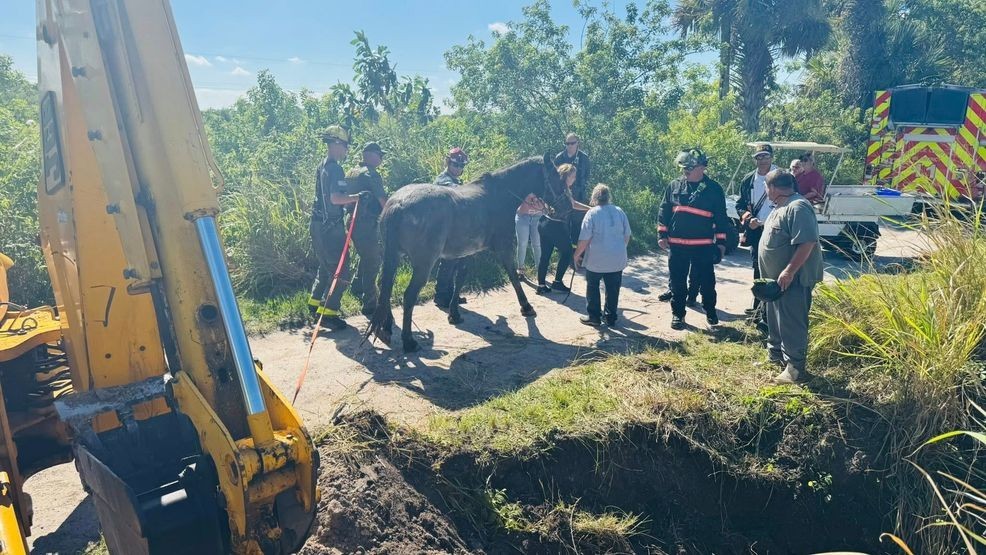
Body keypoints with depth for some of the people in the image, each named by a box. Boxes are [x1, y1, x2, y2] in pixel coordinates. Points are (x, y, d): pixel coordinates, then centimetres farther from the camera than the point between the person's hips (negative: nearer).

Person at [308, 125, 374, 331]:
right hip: (330, 227, -10)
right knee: (340, 271, -4)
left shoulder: (322, 166, 13)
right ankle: (327, 313, -2)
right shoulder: (334, 169, -17)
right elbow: (336, 198, -29)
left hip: (318, 224, 10)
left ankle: (315, 302, 30)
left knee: (326, 266, 23)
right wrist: (359, 196, -21)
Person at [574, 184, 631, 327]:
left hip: (596, 260, -3)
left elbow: (584, 239, -13)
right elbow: (627, 236, 7)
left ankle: (594, 317, 16)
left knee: (592, 288, 12)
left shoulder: (592, 213, -11)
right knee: (613, 289, 12)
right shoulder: (619, 211, 1)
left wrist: (577, 255, 0)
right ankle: (611, 318, 19)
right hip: (617, 259, 3)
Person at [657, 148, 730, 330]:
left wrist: (721, 242, 1)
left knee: (707, 281, 9)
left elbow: (721, 218, 2)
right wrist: (662, 235, 3)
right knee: (678, 282, 9)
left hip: (704, 246, -1)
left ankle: (710, 311, 29)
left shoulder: (714, 189, -2)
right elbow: (664, 212, 8)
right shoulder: (674, 186, 3)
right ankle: (677, 313, 22)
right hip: (677, 245, 1)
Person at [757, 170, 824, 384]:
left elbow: (807, 243, -28)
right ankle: (775, 356, 36)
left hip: (792, 280, -11)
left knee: (791, 323, -4)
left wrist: (789, 272, -29)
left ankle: (795, 368, 4)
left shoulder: (798, 208, -21)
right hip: (777, 278, 11)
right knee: (775, 320, 21)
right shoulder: (782, 207, 13)